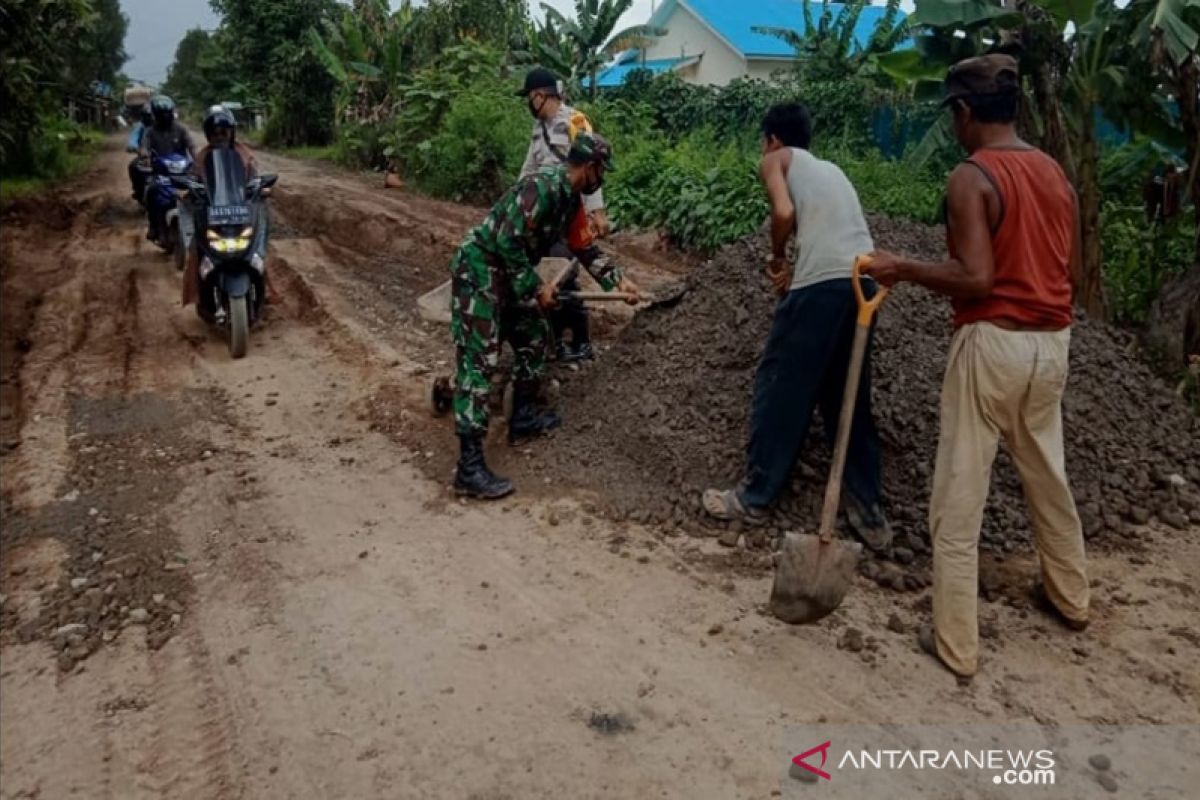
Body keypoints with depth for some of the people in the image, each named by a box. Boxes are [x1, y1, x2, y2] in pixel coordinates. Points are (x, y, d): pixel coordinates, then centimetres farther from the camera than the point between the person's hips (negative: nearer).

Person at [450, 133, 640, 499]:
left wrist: (618, 281, 21)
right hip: (478, 270, -10)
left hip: (506, 274, 10)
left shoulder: (571, 198, 10)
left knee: (533, 335, 20)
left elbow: (584, 248, 23)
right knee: (479, 362, -13)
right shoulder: (542, 187, -21)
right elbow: (508, 241, -25)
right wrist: (537, 288, -17)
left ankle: (524, 416, 36)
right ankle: (470, 468, -13)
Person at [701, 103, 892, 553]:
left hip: (822, 285, -7)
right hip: (863, 281, 7)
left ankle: (755, 496, 16)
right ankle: (869, 511, 19)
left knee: (780, 389, 6)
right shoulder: (830, 169, 31)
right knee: (849, 398, 15)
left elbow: (784, 212, -6)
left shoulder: (776, 160, 12)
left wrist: (778, 256, 11)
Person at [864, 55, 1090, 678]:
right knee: (1047, 476, 25)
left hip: (992, 343, -8)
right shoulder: (1055, 171, 9)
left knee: (959, 501, 1)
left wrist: (903, 268, -10)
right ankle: (1071, 598, 43)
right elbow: (1071, 265, 15)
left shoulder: (971, 177, -14)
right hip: (1051, 341, 8)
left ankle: (956, 644, 8)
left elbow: (975, 279, -21)